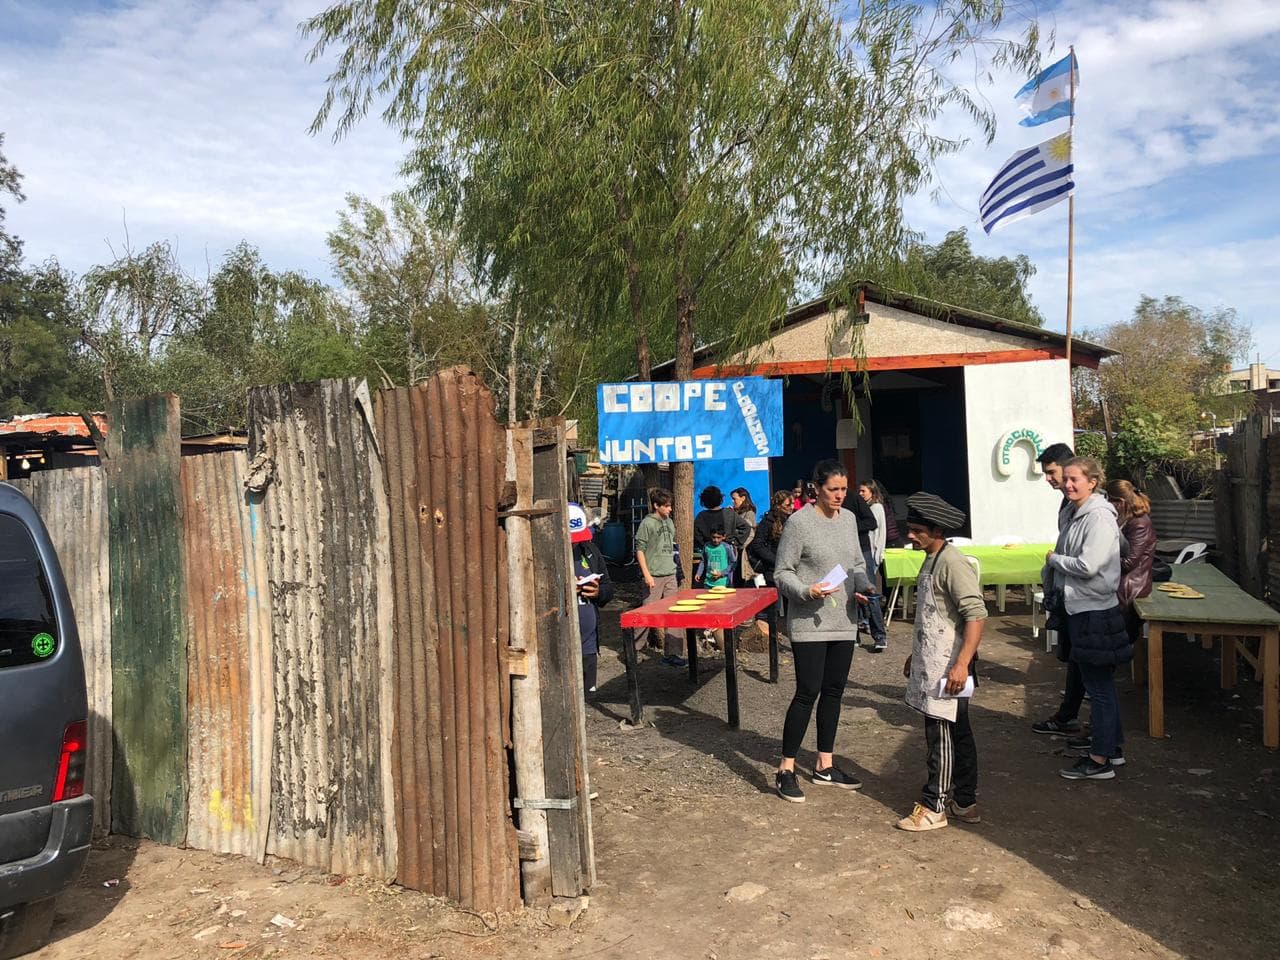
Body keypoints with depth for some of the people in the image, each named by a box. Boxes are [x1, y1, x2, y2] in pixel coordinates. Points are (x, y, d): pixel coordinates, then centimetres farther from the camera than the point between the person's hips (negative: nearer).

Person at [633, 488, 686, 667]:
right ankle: (633, 649, 12)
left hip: (670, 575, 7)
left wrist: (674, 568, 17)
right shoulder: (647, 523, -8)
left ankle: (672, 653, 11)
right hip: (654, 576, -7)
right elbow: (639, 550, -10)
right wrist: (647, 575, -15)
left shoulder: (669, 522, 13)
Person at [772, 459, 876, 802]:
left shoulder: (849, 519, 9)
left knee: (834, 691, 13)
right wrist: (807, 591, -26)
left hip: (844, 622, 7)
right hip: (809, 623, -7)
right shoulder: (799, 522, -11)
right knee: (808, 692, -6)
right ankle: (786, 769, 6)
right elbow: (781, 573, -9)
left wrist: (862, 585, 0)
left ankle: (825, 765, 25)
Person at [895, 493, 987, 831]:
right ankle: (965, 802, 26)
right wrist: (915, 655, 27)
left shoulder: (953, 563, -18)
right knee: (957, 733, 16)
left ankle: (934, 807, 8)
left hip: (947, 667, -10)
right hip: (932, 663, 10)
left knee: (942, 734, -1)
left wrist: (962, 664, -29)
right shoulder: (931, 561, 13)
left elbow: (976, 615, -24)